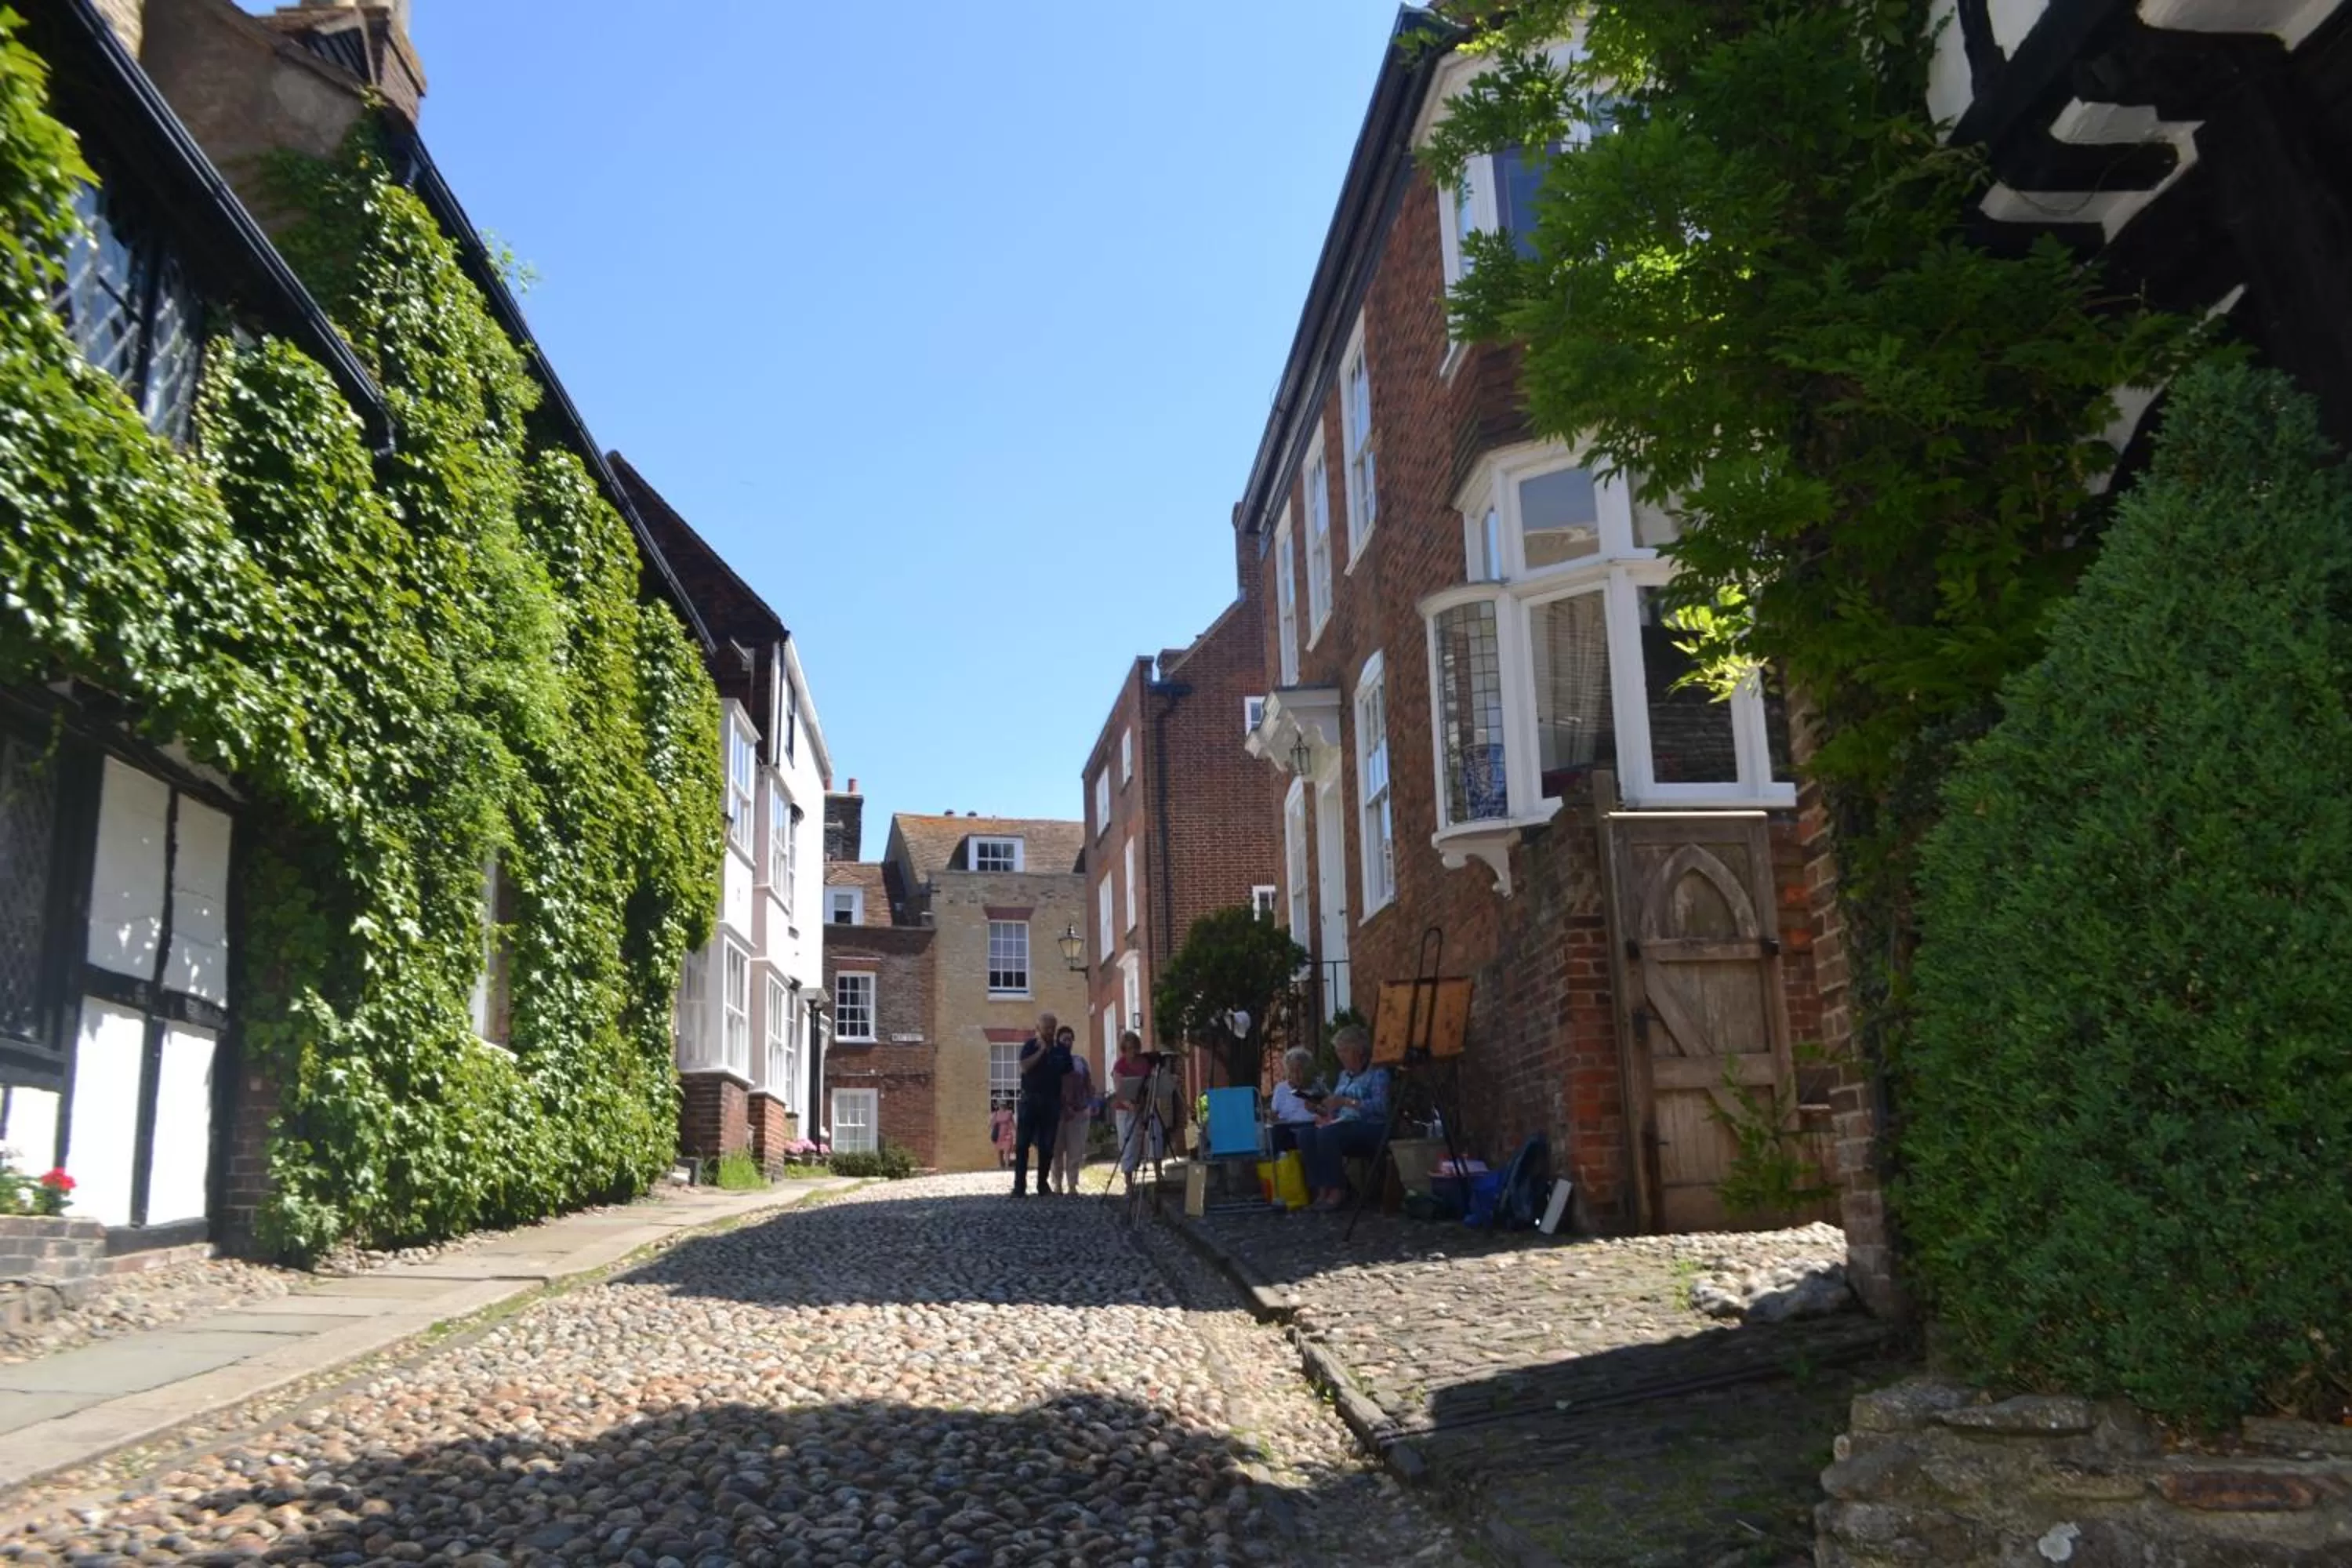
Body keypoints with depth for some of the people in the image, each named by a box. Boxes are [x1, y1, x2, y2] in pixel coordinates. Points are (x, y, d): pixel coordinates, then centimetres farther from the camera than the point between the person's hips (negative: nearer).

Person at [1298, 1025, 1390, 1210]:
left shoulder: (1377, 1073, -3)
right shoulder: (1344, 1075, 21)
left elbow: (1380, 1106, -18)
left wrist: (1346, 1101, -22)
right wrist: (1320, 1109, -2)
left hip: (1370, 1128, -8)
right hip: (1344, 1125, 8)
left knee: (1327, 1134, -33)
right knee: (1305, 1134, -19)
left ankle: (1338, 1190, -23)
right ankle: (1322, 1188, -20)